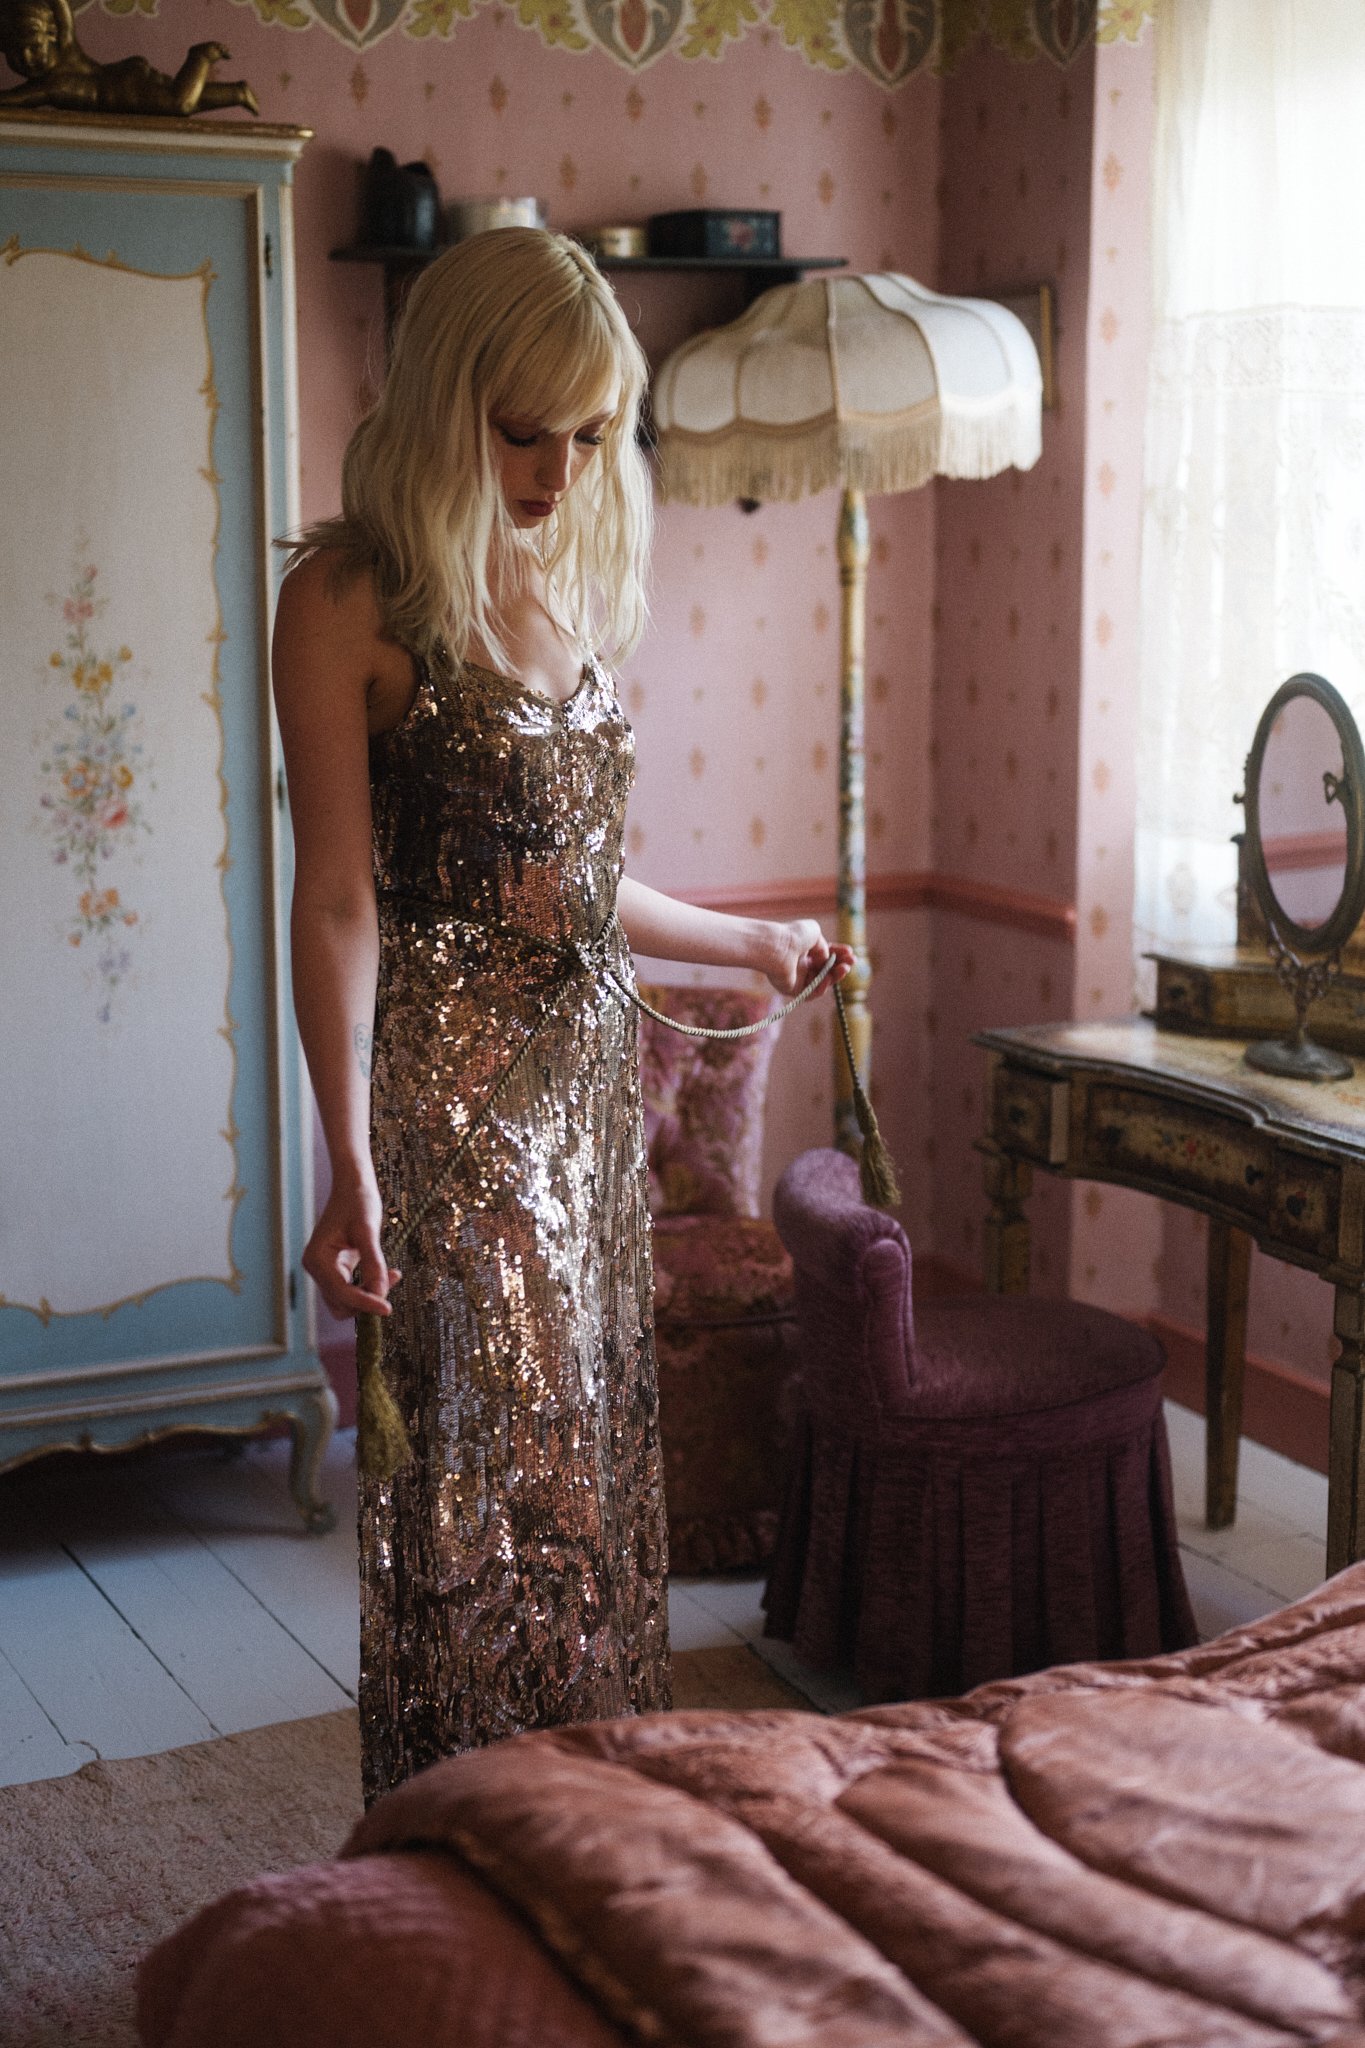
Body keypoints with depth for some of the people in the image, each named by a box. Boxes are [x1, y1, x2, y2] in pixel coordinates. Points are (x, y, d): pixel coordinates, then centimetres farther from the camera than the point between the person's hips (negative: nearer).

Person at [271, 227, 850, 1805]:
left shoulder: (578, 584, 11)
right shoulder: (349, 603, -10)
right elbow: (337, 902, -15)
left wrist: (753, 943, 27)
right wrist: (350, 1171, -21)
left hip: (589, 1076, 7)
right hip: (447, 1082, -7)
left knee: (595, 1454, 12)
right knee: (473, 1480, -1)